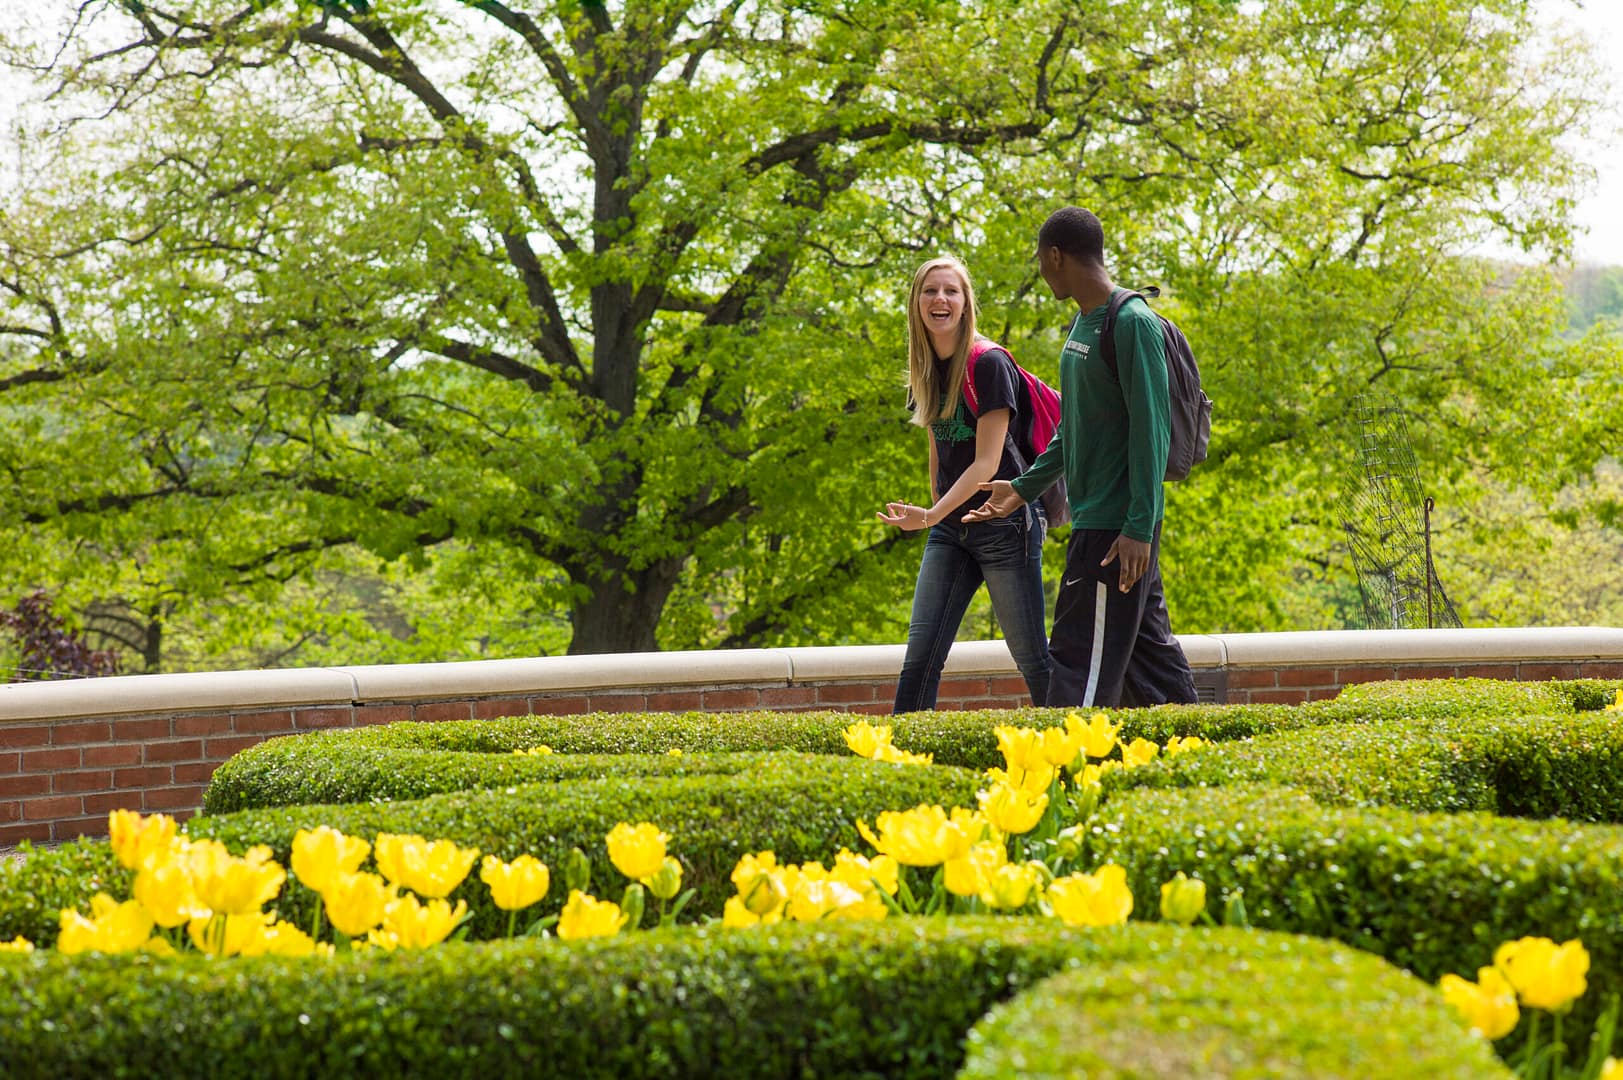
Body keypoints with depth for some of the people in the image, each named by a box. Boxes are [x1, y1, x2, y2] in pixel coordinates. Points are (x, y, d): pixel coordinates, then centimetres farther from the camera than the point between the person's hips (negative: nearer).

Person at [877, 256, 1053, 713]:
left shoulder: (989, 364, -13)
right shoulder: (927, 369, 9)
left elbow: (987, 462, -17)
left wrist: (931, 516, -24)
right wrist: (933, 515, 13)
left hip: (1003, 525, -7)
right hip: (949, 527, 7)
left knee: (1031, 656, -3)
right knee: (921, 652, -1)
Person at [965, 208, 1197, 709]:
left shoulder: (1133, 324, -14)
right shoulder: (1082, 325, 15)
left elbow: (1150, 429, -18)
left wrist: (1139, 527, -22)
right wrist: (1024, 488, 26)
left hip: (1118, 527, -9)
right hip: (1092, 517, 9)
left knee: (1083, 663, -10)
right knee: (1149, 649, 12)